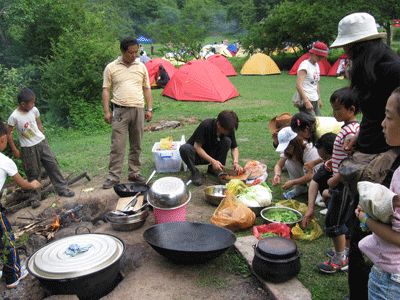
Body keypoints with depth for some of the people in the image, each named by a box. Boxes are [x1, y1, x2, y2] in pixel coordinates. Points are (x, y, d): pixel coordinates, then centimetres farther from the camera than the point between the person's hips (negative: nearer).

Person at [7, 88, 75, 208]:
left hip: (42, 143, 4)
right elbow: (9, 134, -9)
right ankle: (35, 197, 20)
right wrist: (14, 150, -7)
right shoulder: (14, 117, -17)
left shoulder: (34, 110, -4)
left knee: (53, 165, 6)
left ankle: (62, 189, 17)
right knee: (33, 173, 5)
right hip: (28, 148, -4)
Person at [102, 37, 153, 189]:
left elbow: (147, 89, 13)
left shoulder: (141, 67, 10)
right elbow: (106, 90, 2)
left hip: (138, 110, 3)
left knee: (136, 145, 10)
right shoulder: (111, 67, 2)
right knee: (117, 146, -4)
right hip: (120, 110, -3)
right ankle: (113, 176, 4)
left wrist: (149, 109, 6)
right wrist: (106, 111, -6)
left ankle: (134, 173, 22)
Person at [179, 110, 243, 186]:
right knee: (184, 148, -37)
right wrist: (212, 161, -35)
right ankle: (195, 173, -13)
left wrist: (236, 162, -24)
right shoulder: (206, 125, -29)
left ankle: (213, 170, -7)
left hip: (212, 155, 4)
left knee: (227, 141, -22)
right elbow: (197, 146, -26)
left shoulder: (229, 129, -14)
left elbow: (234, 147, -4)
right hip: (197, 154, -4)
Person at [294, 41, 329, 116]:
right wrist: (306, 101, -28)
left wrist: (319, 98, 22)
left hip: (315, 100, 9)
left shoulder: (316, 65, 13)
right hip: (305, 100, -9)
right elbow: (298, 85, -23)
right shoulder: (305, 65, -13)